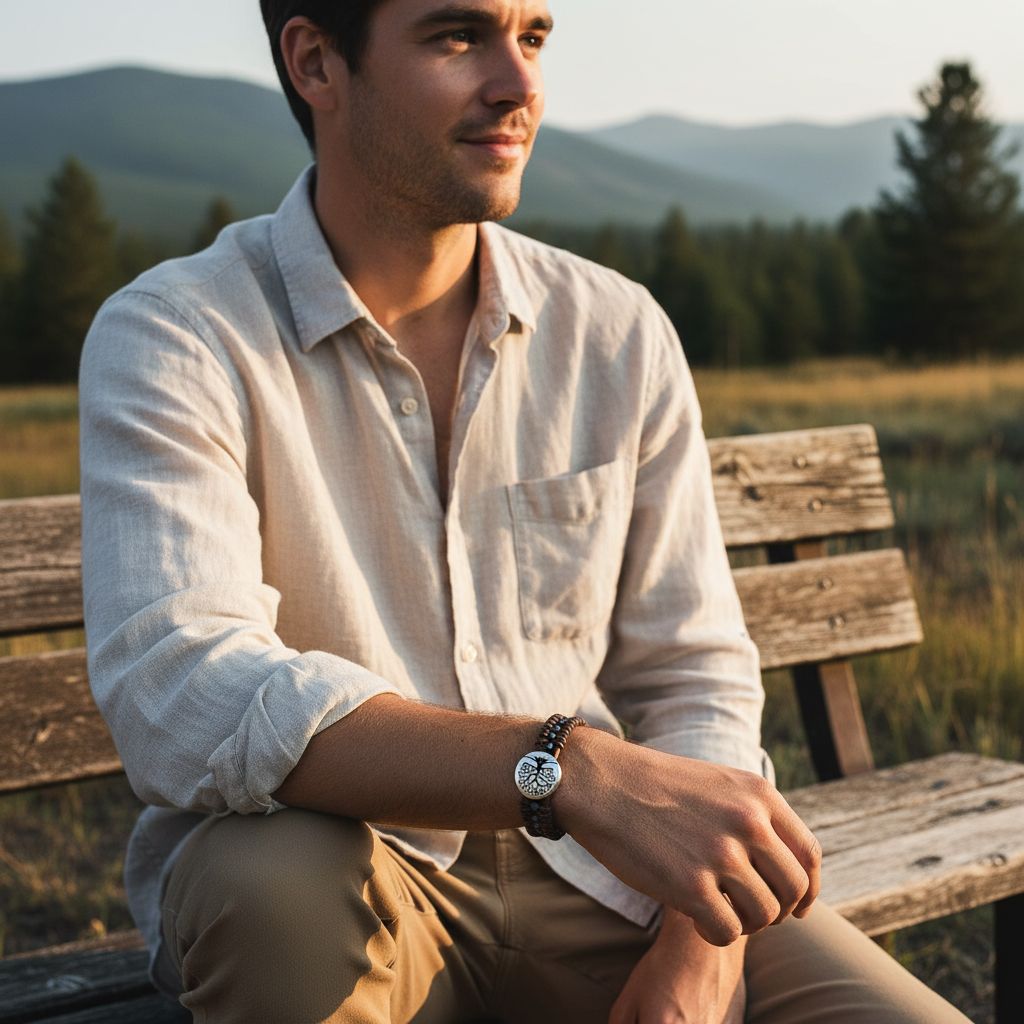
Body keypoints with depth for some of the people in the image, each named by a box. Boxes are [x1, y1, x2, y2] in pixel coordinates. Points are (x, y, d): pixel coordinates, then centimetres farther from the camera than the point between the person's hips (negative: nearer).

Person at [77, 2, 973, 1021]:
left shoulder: (621, 335, 0)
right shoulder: (169, 339, -12)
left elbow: (695, 677, 5)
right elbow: (177, 698, -28)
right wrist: (576, 770, -38)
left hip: (591, 866, 2)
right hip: (339, 873, -2)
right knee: (276, 880, -35)